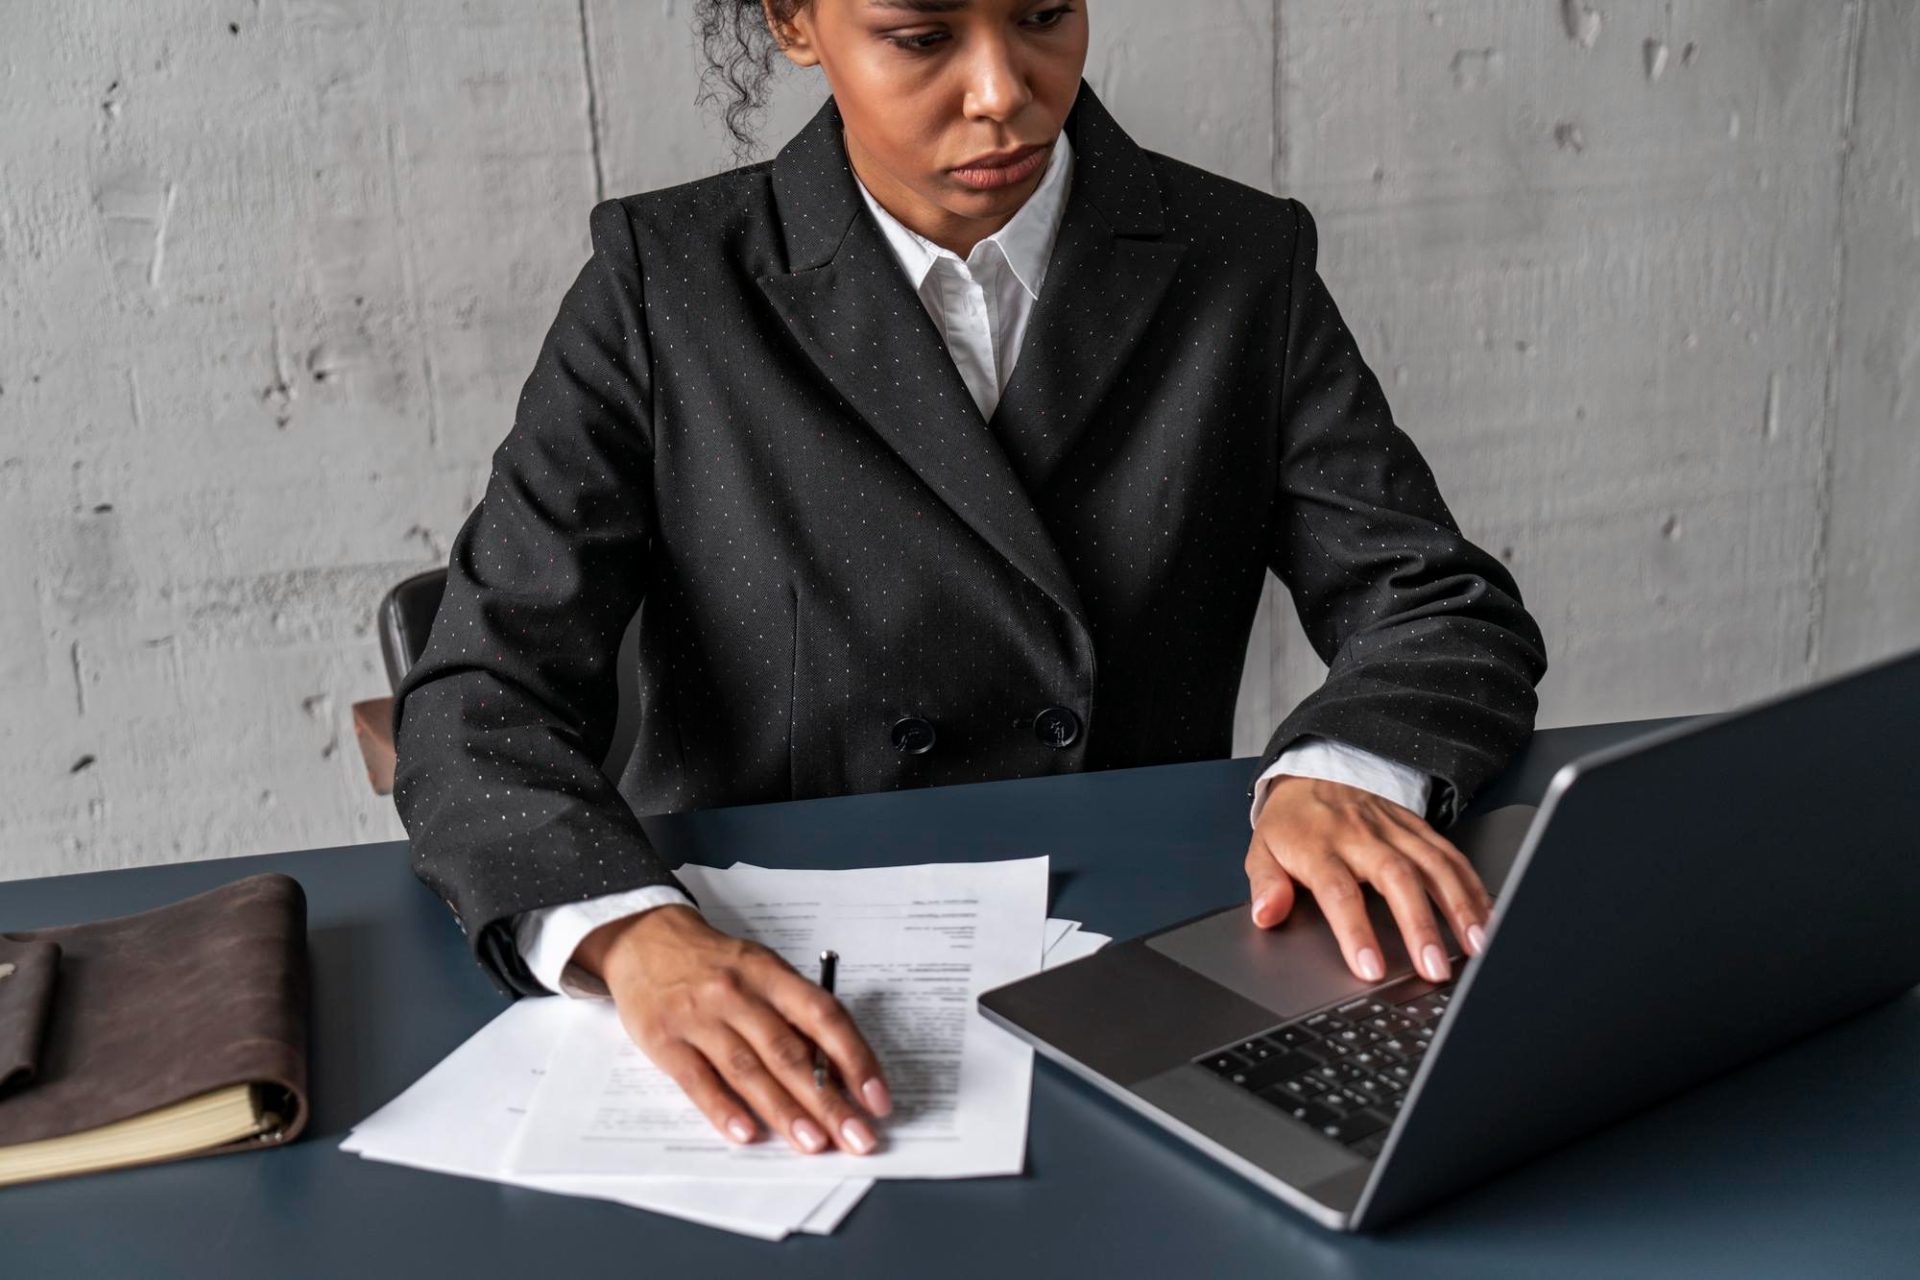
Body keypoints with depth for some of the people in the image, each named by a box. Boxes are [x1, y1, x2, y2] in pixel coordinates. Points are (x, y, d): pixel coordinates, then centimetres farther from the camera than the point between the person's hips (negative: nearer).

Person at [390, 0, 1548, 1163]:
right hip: (780, 1014, -3)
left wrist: (1342, 774, -26)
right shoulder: (666, 288, -4)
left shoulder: (1244, 265, 0)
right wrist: (637, 936, -30)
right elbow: (483, 702, -8)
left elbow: (1451, 611, -3)